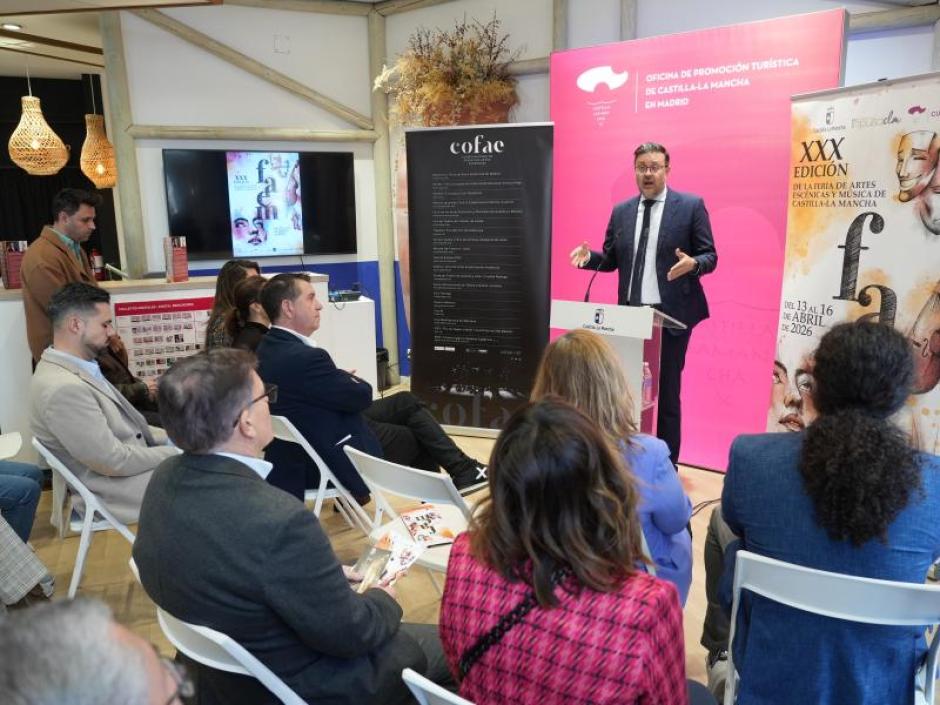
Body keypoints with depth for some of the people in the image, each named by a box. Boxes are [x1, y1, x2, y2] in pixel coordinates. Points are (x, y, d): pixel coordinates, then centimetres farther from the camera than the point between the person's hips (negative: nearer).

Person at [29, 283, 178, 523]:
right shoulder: (64, 388, -25)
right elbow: (114, 461, -23)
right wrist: (174, 453, -12)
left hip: (127, 466, 9)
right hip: (117, 490, -9)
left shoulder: (78, 368, 4)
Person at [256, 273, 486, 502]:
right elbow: (361, 395, -18)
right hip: (335, 455, -9)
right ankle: (463, 471, 31)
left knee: (406, 402, 15)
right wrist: (349, 379, 2)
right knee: (419, 438, 8)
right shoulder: (303, 357, -31)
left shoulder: (268, 347, -1)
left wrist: (340, 378, -5)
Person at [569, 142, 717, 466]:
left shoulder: (691, 205, -1)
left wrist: (693, 263, -24)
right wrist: (589, 256, -7)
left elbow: (710, 255, -2)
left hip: (671, 313, -4)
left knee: (667, 391, 4)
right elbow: (611, 259, 13)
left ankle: (666, 464, 15)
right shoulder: (620, 212, 11)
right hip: (630, 312, 4)